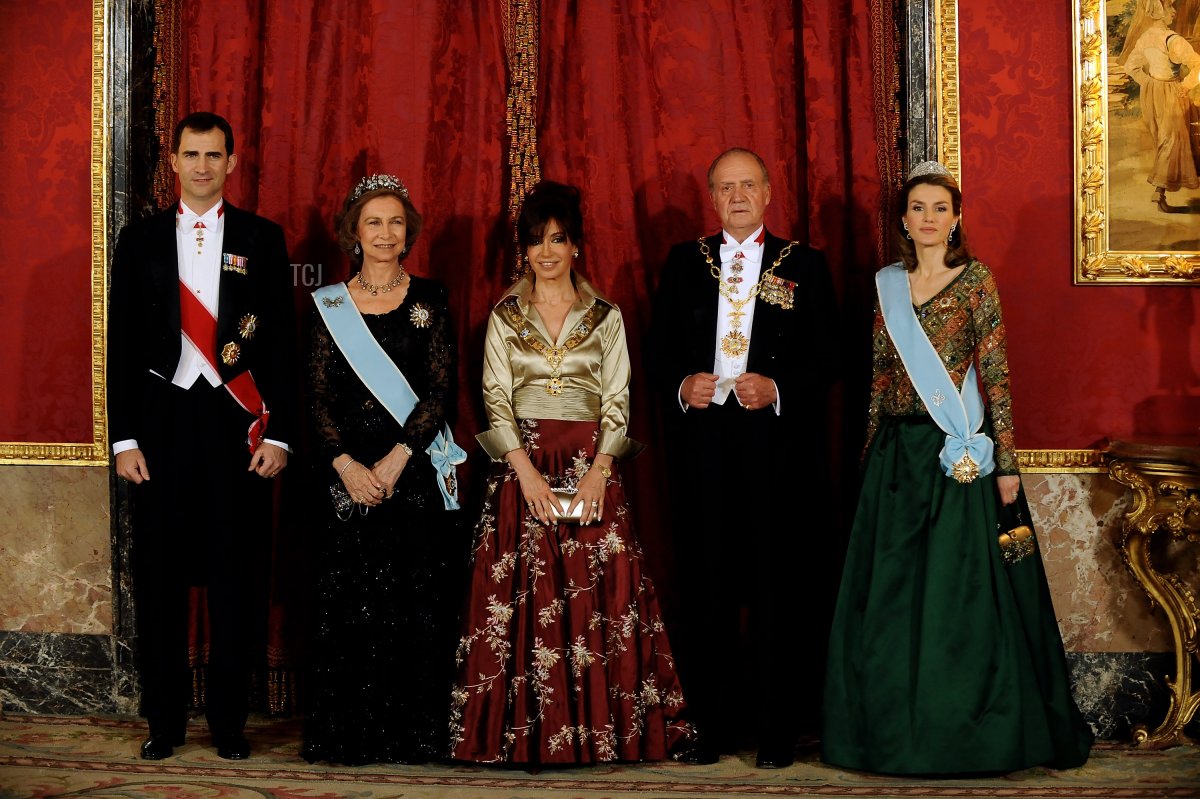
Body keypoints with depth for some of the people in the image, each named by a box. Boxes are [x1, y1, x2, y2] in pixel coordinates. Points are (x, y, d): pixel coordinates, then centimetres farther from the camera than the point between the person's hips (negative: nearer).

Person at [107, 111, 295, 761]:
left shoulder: (263, 239, 6)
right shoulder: (141, 240, 8)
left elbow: (280, 342, 4)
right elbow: (122, 343, 7)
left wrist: (278, 434, -3)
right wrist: (124, 438, 0)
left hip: (237, 423, -1)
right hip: (162, 420, 1)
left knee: (236, 576, 2)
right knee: (160, 574, 4)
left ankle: (229, 718, 13)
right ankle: (165, 719, 15)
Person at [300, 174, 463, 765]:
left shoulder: (428, 300, 6)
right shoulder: (330, 305, 8)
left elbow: (442, 389, -1)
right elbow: (318, 395, 3)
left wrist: (397, 459, -12)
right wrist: (345, 463, -12)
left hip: (416, 468, 0)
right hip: (349, 468, 1)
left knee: (417, 603, -1)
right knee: (348, 602, -1)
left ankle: (413, 733, 7)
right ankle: (351, 734, 7)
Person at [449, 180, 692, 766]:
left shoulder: (606, 316, 8)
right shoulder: (505, 316, 8)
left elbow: (618, 401, 4)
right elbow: (496, 399, 1)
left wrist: (598, 469, -10)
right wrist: (526, 470, -12)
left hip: (592, 469, 0)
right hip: (523, 466, 0)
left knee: (599, 595, -5)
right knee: (523, 593, -5)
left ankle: (601, 729, 2)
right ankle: (525, 733, 0)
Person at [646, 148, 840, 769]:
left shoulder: (804, 265, 8)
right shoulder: (684, 262, 14)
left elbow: (827, 357, 3)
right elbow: (658, 350, 13)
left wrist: (776, 388, -13)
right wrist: (681, 385, -7)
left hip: (779, 444, -2)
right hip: (701, 444, 2)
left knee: (780, 585, -1)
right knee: (706, 585, 2)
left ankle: (778, 727, 6)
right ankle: (712, 723, 10)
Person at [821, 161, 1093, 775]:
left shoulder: (976, 281, -3)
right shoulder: (888, 286, 11)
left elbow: (996, 374, -6)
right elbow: (880, 373, 14)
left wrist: (1006, 463, -11)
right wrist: (872, 449, 10)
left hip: (959, 453, -4)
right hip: (897, 454, 5)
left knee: (962, 593, -1)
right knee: (894, 595, 7)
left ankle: (967, 729, 10)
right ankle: (901, 729, 17)